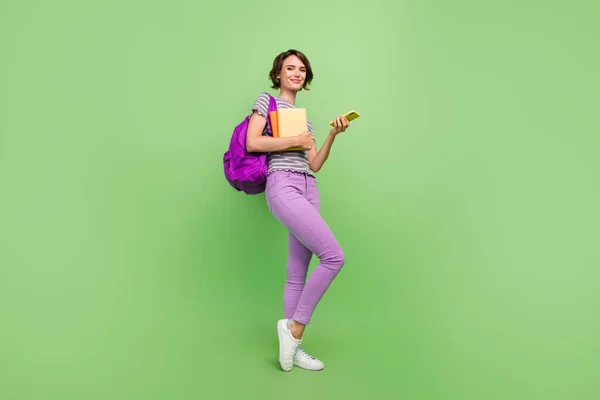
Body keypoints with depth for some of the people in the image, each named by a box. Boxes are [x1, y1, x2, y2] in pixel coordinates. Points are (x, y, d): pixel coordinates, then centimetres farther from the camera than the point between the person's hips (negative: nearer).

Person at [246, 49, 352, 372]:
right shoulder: (267, 101, 9)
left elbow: (314, 165, 18)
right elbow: (252, 142, -8)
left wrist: (333, 134, 6)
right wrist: (296, 140, -5)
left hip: (309, 190, 7)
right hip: (283, 187, -7)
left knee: (298, 272, 5)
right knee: (334, 256, -18)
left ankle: (293, 345, 14)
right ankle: (294, 326, -3)